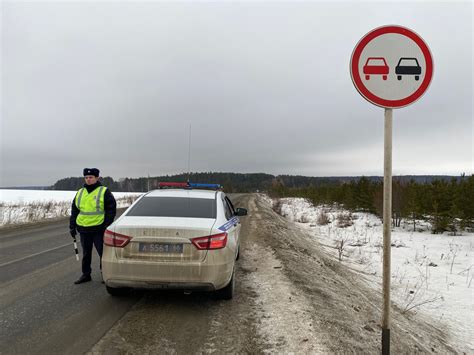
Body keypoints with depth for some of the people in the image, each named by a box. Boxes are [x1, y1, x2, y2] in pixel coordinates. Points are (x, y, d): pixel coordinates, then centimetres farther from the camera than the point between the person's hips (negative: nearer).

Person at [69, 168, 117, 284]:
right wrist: (72, 226, 12)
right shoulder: (80, 192, 12)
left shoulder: (104, 192, -4)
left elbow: (111, 209, -7)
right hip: (83, 229, 5)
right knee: (86, 253, 14)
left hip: (99, 229, -5)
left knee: (103, 252, 2)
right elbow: (74, 210, 18)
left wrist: (107, 226, -13)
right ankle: (86, 274, 25)